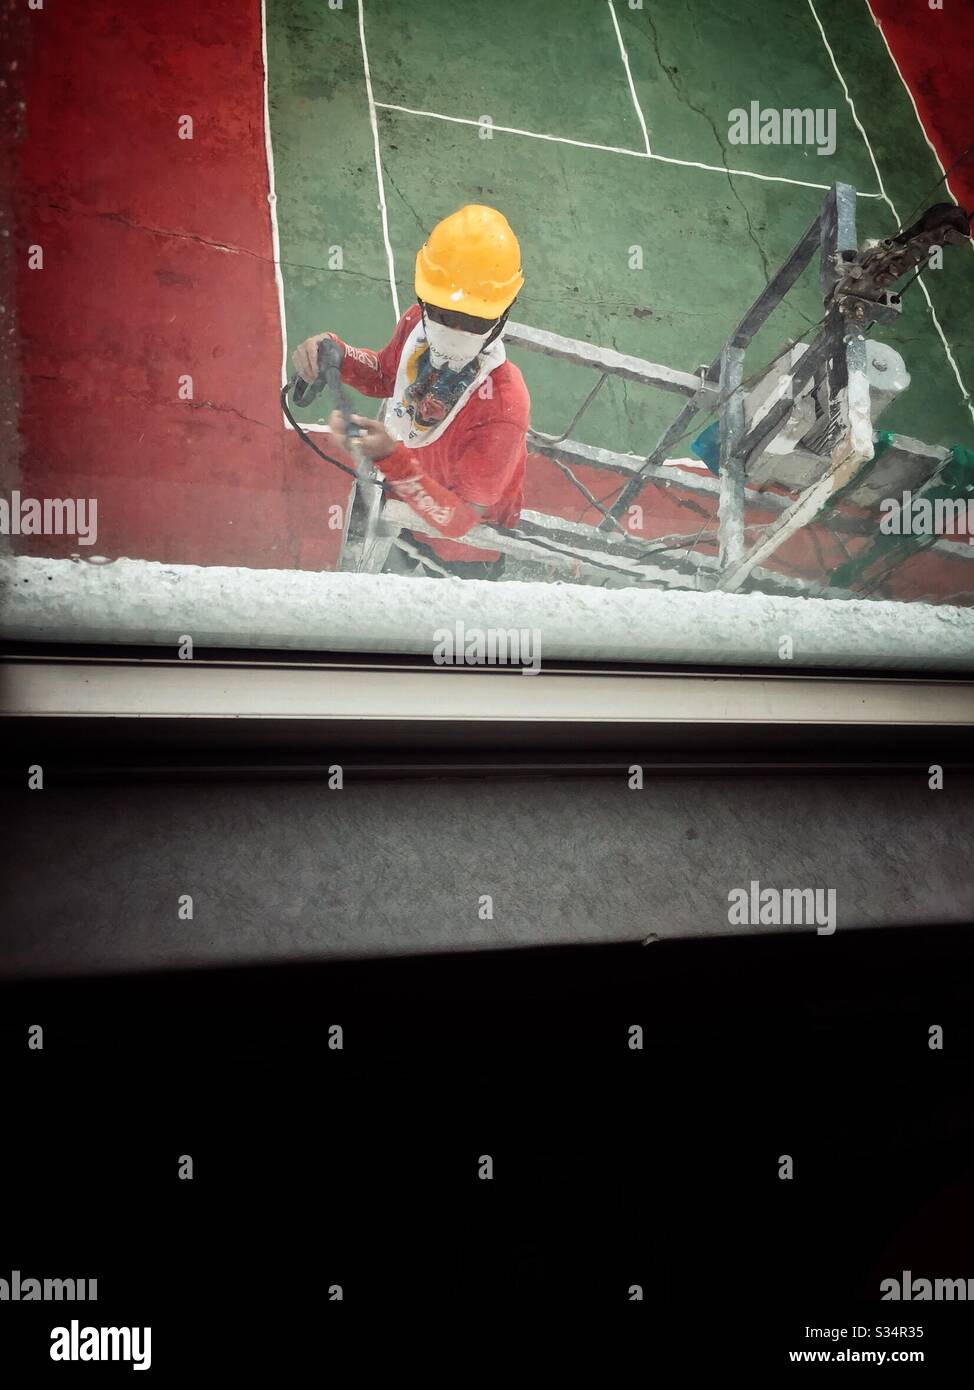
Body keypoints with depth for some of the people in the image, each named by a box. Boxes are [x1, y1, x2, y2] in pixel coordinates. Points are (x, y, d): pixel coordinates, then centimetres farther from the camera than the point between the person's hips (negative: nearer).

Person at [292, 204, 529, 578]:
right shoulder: (416, 324, -23)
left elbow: (459, 521, -39)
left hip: (459, 559, -5)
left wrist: (391, 459, -53)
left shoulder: (503, 408, -43)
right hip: (405, 513, 5)